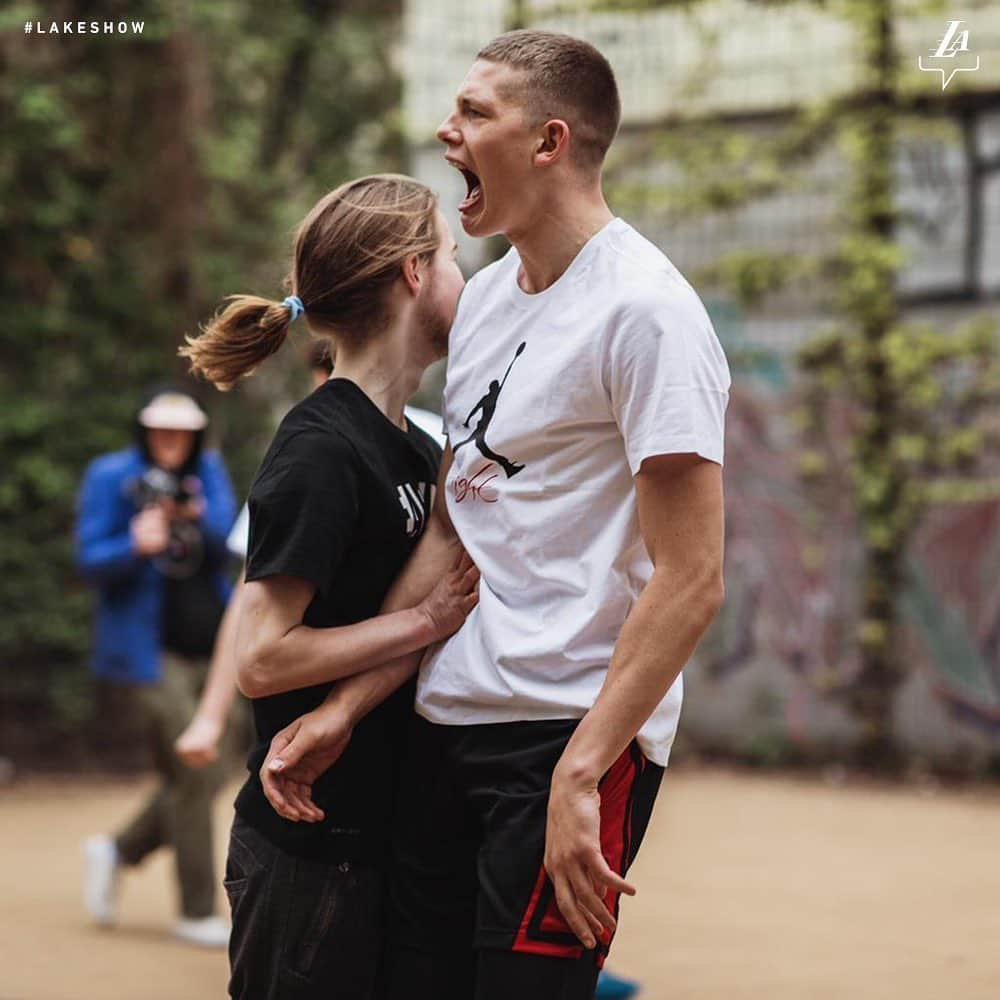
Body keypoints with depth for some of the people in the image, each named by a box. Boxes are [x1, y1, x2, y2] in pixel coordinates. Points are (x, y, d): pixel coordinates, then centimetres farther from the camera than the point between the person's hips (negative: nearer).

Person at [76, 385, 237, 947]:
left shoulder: (209, 472, 9)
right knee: (195, 776, -11)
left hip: (212, 649, 6)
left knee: (204, 776, 8)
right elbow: (92, 561, -10)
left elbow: (227, 545, -2)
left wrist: (195, 516, -24)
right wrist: (137, 546, -30)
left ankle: (119, 852, 29)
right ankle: (197, 913, -2)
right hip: (149, 652, -6)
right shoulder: (111, 478, -4)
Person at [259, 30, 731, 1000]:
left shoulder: (643, 309, -13)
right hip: (446, 723, 8)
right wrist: (345, 710, 10)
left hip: (572, 730, -8)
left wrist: (577, 777, -21)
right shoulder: (483, 299, 13)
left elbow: (691, 582, -17)